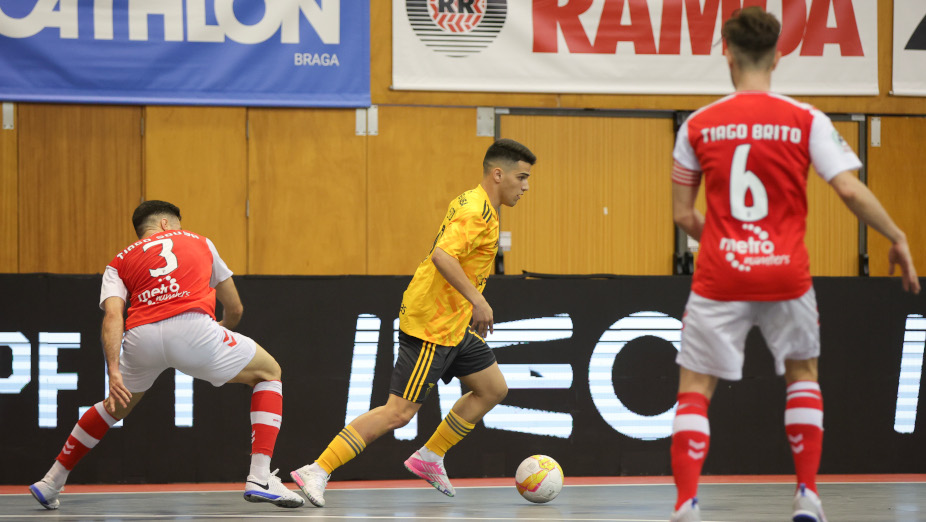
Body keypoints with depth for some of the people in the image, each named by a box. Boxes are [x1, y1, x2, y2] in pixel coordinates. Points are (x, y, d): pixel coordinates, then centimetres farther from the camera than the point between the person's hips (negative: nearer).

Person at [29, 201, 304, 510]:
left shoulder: (120, 262, 26)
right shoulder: (200, 243, 29)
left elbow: (112, 315, 5)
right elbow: (235, 309, 35)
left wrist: (113, 370, -5)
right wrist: (224, 326, 58)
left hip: (141, 336, 3)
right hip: (193, 327, -3)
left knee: (117, 406, 33)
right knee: (268, 373, 21)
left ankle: (50, 483, 39)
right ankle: (260, 479, 5)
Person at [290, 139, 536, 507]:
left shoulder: (471, 203, 13)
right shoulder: (476, 212, -18)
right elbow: (442, 256, -32)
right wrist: (477, 300, -31)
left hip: (453, 325, 11)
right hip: (431, 327, -11)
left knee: (493, 389, 14)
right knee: (399, 412, -12)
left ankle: (429, 457, 22)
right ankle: (317, 471, -11)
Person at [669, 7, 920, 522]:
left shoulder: (698, 126, 0)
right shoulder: (806, 120, -4)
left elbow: (683, 214, 7)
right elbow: (851, 190, -10)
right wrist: (898, 238, 2)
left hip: (719, 278, -1)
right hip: (787, 276, 1)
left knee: (695, 389, 6)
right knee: (803, 372, 23)